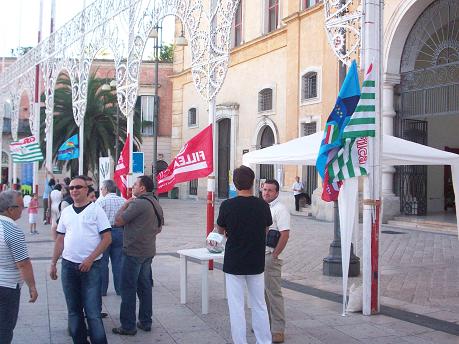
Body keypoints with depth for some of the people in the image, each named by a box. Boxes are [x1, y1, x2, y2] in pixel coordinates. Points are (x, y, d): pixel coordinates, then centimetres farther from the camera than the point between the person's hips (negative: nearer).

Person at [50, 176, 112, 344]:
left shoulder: (96, 210, -4)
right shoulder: (66, 212, 10)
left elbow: (107, 238, -8)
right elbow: (60, 240, 16)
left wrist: (90, 260, -14)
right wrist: (53, 263, 10)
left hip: (90, 266, -5)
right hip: (68, 265, 5)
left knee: (92, 311, -8)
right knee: (73, 310, 11)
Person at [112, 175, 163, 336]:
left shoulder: (138, 203, -18)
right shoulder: (155, 203, 11)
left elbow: (118, 221, -18)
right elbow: (159, 227, 20)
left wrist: (125, 205, -6)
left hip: (133, 252, -9)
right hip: (148, 251, 9)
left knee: (128, 289, -1)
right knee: (145, 287, 15)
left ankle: (128, 326, 4)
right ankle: (145, 322, 21)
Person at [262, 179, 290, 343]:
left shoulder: (280, 209, -12)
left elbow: (285, 235, -18)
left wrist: (274, 255, -17)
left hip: (270, 257, -8)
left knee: (274, 293, -4)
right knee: (262, 291, 15)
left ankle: (278, 330, 2)